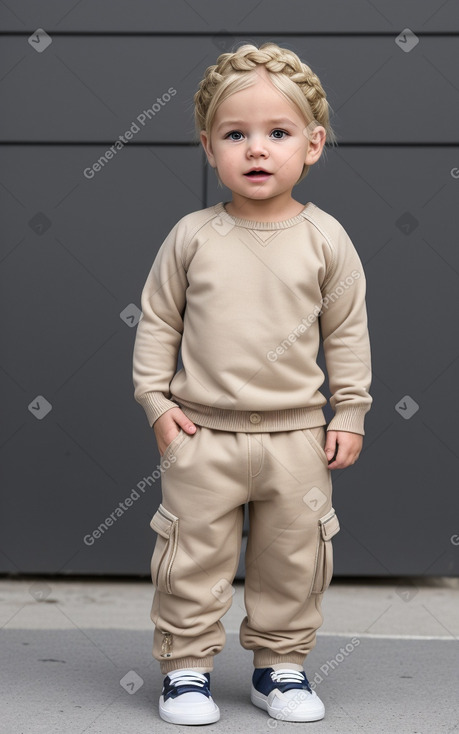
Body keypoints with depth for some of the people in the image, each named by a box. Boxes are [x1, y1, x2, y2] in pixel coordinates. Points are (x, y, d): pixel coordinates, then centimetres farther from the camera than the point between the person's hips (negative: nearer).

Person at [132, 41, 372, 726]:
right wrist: (156, 399, -2)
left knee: (294, 558, 11)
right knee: (193, 555, 6)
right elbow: (157, 318, 4)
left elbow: (348, 331, 4)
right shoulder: (193, 235, -4)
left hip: (296, 435, 1)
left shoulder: (325, 239, -3)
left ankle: (281, 665, 28)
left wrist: (350, 413, 2)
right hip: (202, 433, -1)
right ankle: (186, 666, 21)